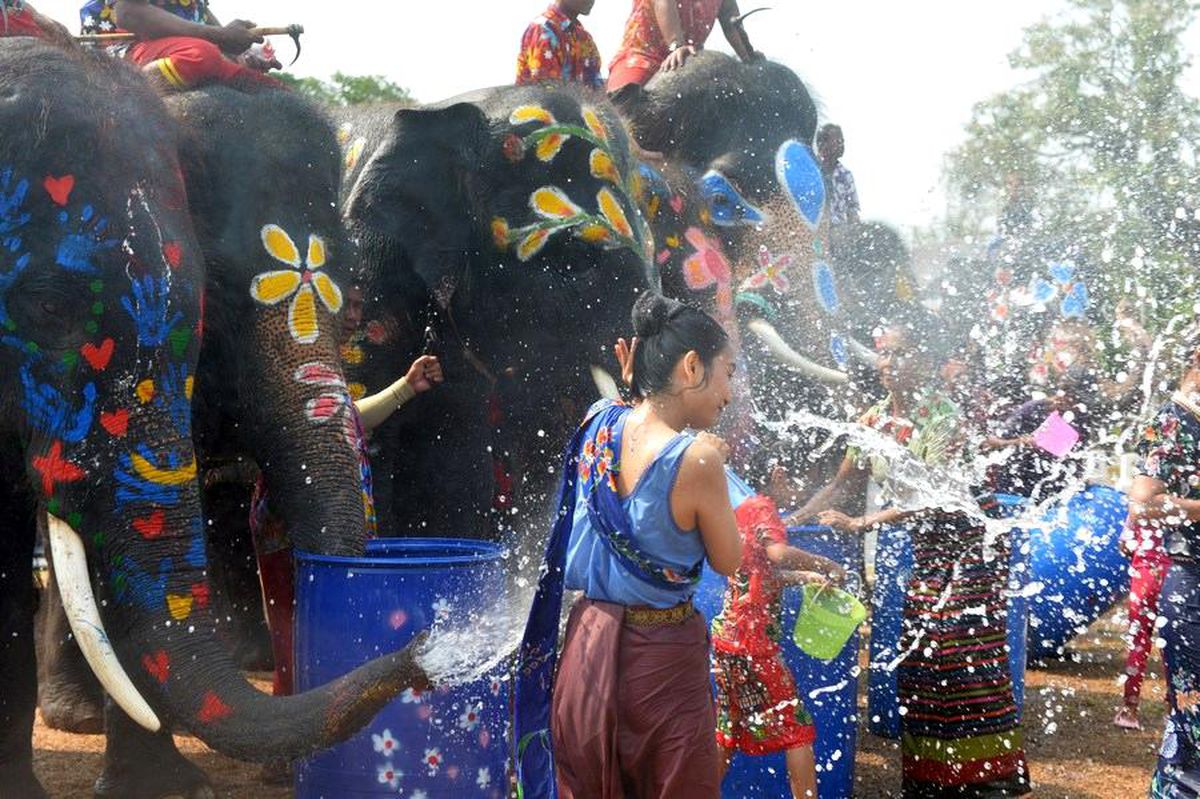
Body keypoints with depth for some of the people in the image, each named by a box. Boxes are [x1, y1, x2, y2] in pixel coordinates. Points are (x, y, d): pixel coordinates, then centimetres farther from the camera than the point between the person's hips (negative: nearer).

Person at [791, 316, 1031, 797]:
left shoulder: (943, 416, -17)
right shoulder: (875, 420, 3)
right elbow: (839, 485, 8)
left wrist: (858, 524, -24)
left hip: (969, 543, -7)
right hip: (926, 546, 7)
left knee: (967, 662, -8)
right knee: (922, 660, 7)